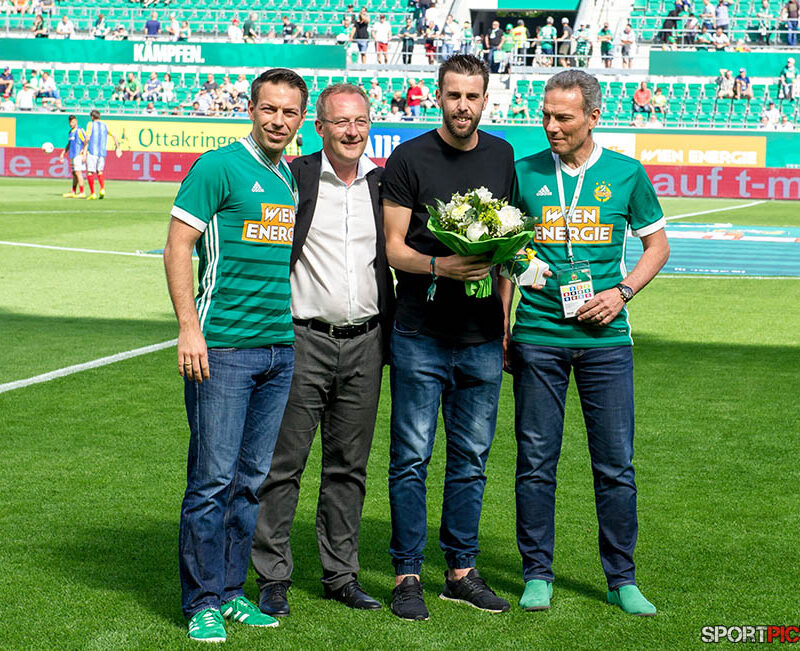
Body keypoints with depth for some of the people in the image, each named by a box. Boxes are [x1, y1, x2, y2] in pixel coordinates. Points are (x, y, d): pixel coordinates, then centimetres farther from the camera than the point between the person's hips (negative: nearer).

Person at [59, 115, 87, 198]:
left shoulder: (79, 131, -9)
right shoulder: (71, 132, 18)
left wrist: (84, 154, -20)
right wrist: (63, 153, 26)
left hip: (78, 155, -9)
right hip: (73, 155, 9)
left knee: (78, 172, -12)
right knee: (74, 173, 10)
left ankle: (82, 192, -11)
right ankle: (73, 192, 12)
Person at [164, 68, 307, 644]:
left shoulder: (292, 179, 15)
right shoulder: (220, 167, -5)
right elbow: (178, 246, -10)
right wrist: (189, 327, -17)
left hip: (281, 348, 7)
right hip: (223, 347, -7)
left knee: (253, 479, 10)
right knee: (214, 478, -5)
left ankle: (231, 590, 20)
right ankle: (203, 602, 4)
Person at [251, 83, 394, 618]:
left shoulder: (382, 184, 10)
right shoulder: (294, 178, -4)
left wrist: (388, 333, 14)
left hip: (365, 343, 4)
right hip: (304, 339, -4)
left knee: (350, 464, 10)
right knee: (284, 463, -1)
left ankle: (342, 574, 19)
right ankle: (274, 577, 8)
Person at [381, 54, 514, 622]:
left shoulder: (503, 157, 10)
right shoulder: (409, 159, -3)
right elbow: (393, 248, -4)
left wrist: (507, 321, 10)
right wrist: (440, 265, -23)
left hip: (482, 339, 4)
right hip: (421, 335, -4)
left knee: (472, 459, 10)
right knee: (412, 458, 0)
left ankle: (462, 571, 20)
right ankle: (408, 574, 9)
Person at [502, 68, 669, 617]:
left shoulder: (626, 174, 3)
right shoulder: (525, 173, 4)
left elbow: (658, 244, 12)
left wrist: (622, 292, -4)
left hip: (605, 338, 0)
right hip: (536, 338, 0)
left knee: (616, 463, 2)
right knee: (536, 462, 3)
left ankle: (622, 579, 13)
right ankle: (538, 574, 15)